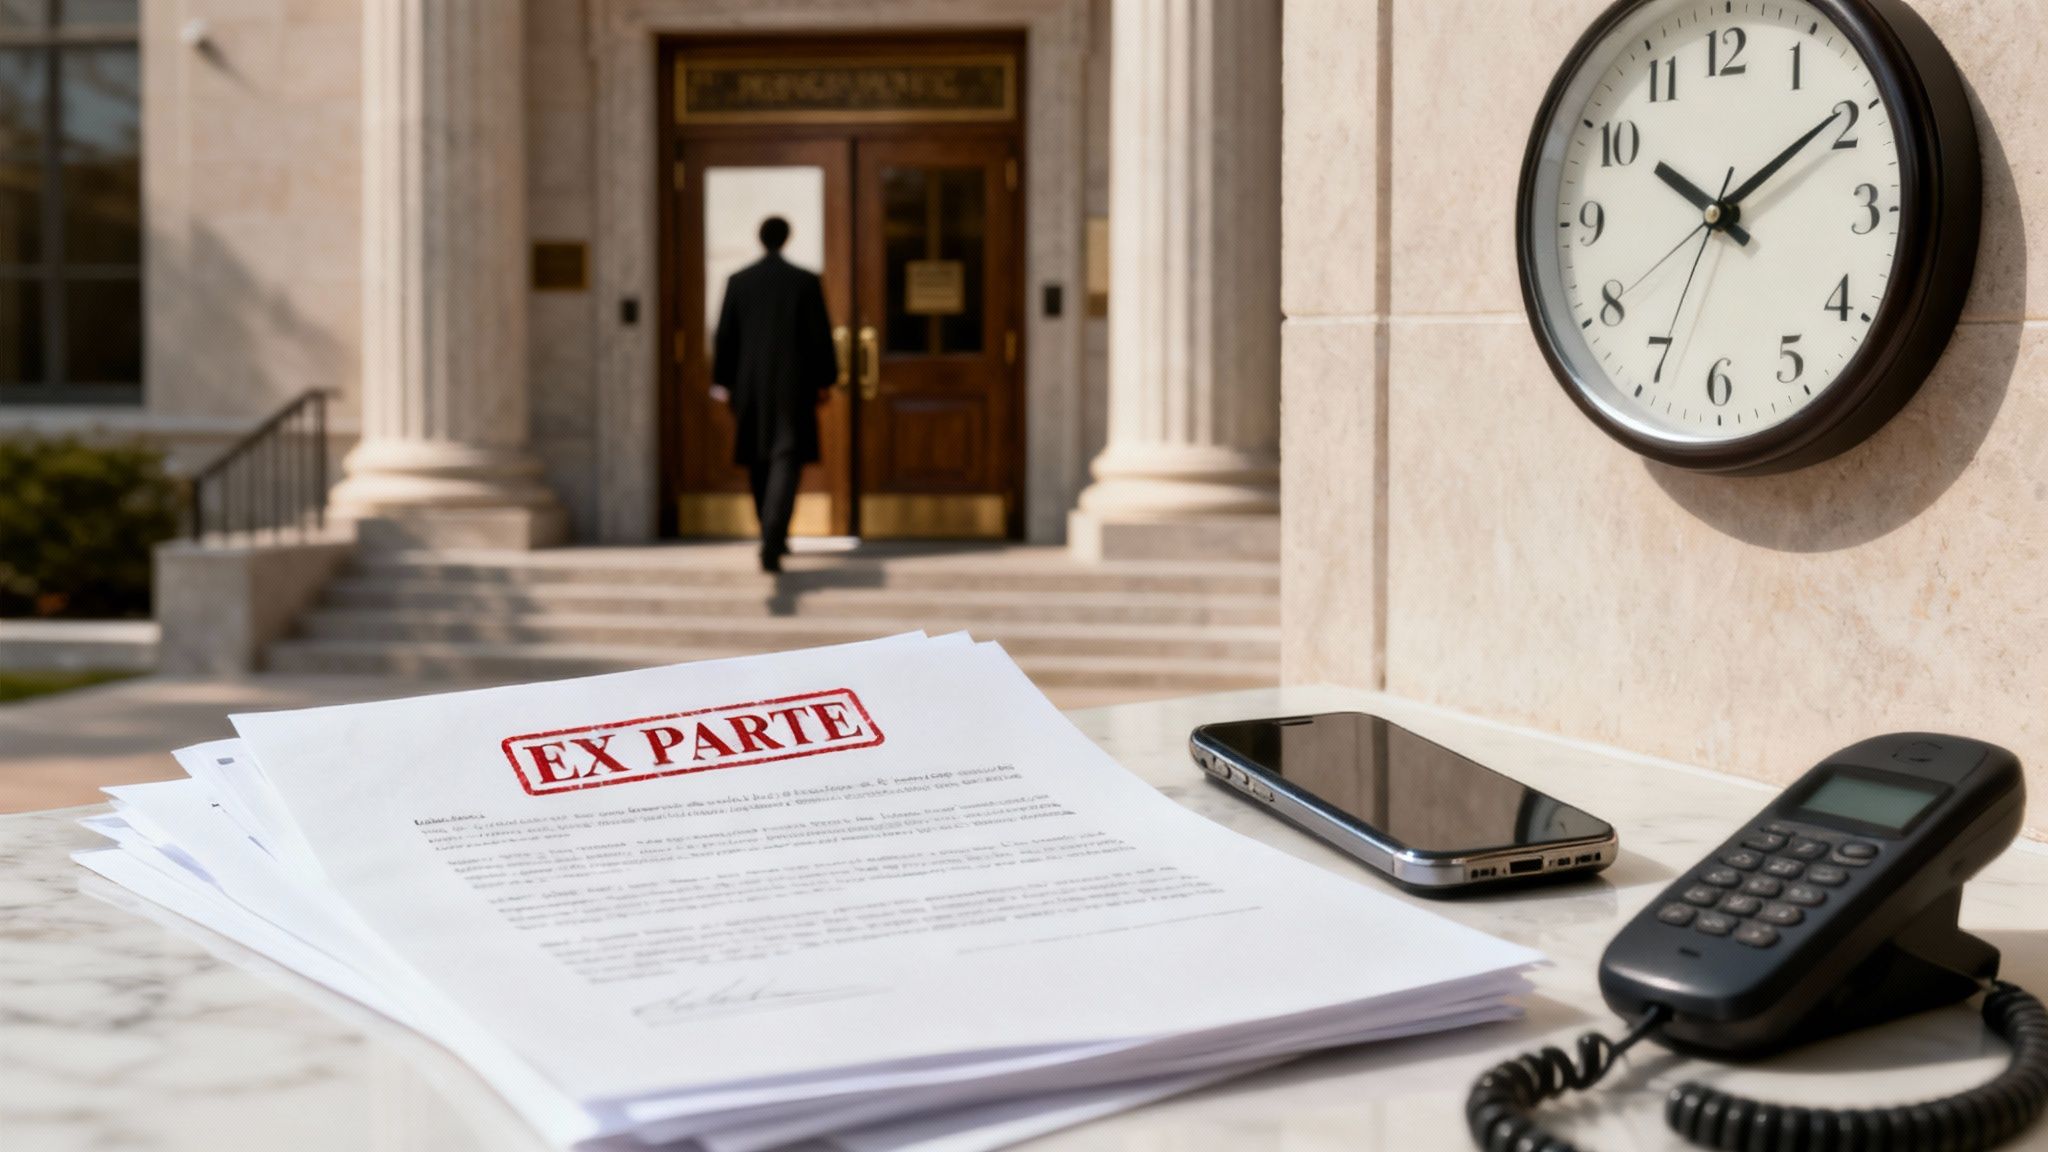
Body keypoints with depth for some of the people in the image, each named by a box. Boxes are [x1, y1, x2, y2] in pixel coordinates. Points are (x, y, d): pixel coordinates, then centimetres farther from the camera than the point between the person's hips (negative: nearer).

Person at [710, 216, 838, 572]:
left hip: (750, 386, 3)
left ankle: (775, 536, 29)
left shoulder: (737, 281, 2)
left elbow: (725, 336, 3)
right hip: (793, 385, -3)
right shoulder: (807, 282, -3)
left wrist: (722, 382, 9)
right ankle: (771, 543, -23)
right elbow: (821, 336, -2)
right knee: (785, 463, -7)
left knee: (759, 464, 16)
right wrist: (824, 381, 8)